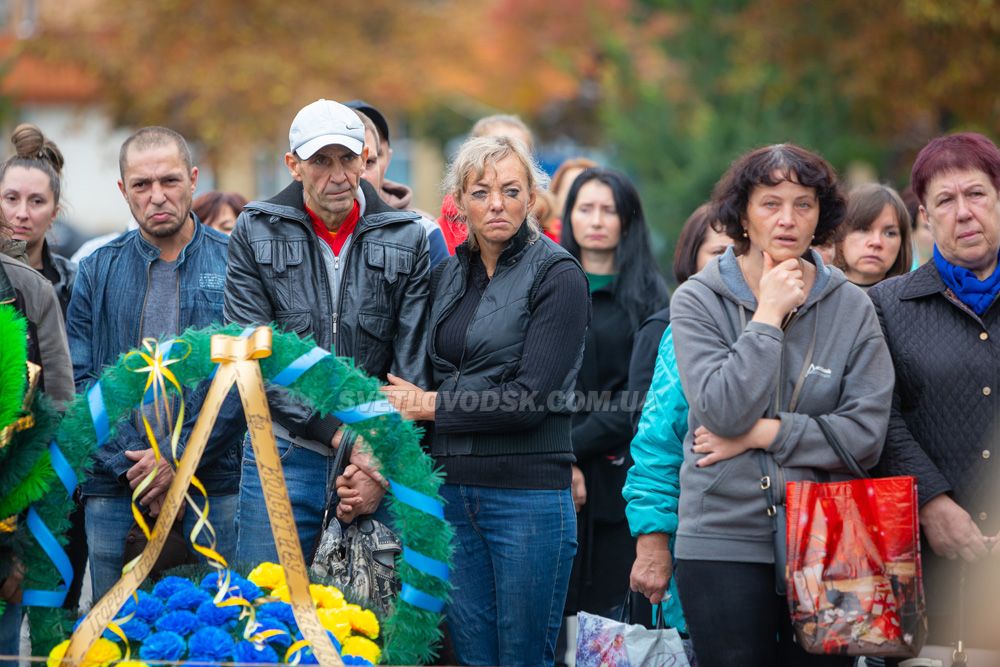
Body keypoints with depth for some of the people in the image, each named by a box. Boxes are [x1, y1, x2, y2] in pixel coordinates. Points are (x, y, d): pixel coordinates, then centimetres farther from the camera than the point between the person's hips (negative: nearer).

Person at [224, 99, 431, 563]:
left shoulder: (406, 240, 5)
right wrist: (342, 435, -14)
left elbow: (412, 368, 2)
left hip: (378, 459, 1)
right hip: (285, 454, -1)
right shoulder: (256, 233, 3)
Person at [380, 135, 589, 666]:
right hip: (451, 490, 6)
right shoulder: (448, 274, 13)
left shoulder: (556, 275, -6)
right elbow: (426, 376, 20)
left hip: (527, 490, -6)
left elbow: (533, 398, -15)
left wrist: (432, 406, -8)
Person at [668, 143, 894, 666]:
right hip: (724, 540, -2)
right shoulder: (698, 300, -1)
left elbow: (867, 434, -4)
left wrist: (764, 432, -10)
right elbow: (723, 411, -15)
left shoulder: (851, 307, 4)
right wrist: (769, 314, -11)